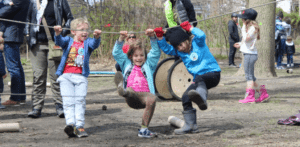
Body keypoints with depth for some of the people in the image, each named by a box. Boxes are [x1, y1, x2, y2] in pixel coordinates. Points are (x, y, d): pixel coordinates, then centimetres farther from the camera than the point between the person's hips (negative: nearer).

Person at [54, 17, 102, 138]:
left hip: (81, 77, 0)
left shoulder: (87, 43, 12)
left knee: (80, 101, -3)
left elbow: (95, 44, -9)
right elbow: (59, 42, -8)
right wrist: (58, 33, -30)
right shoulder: (68, 41, 12)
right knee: (68, 101, -8)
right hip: (66, 76, 0)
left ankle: (79, 126, -3)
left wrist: (96, 37, -32)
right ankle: (70, 123, -16)